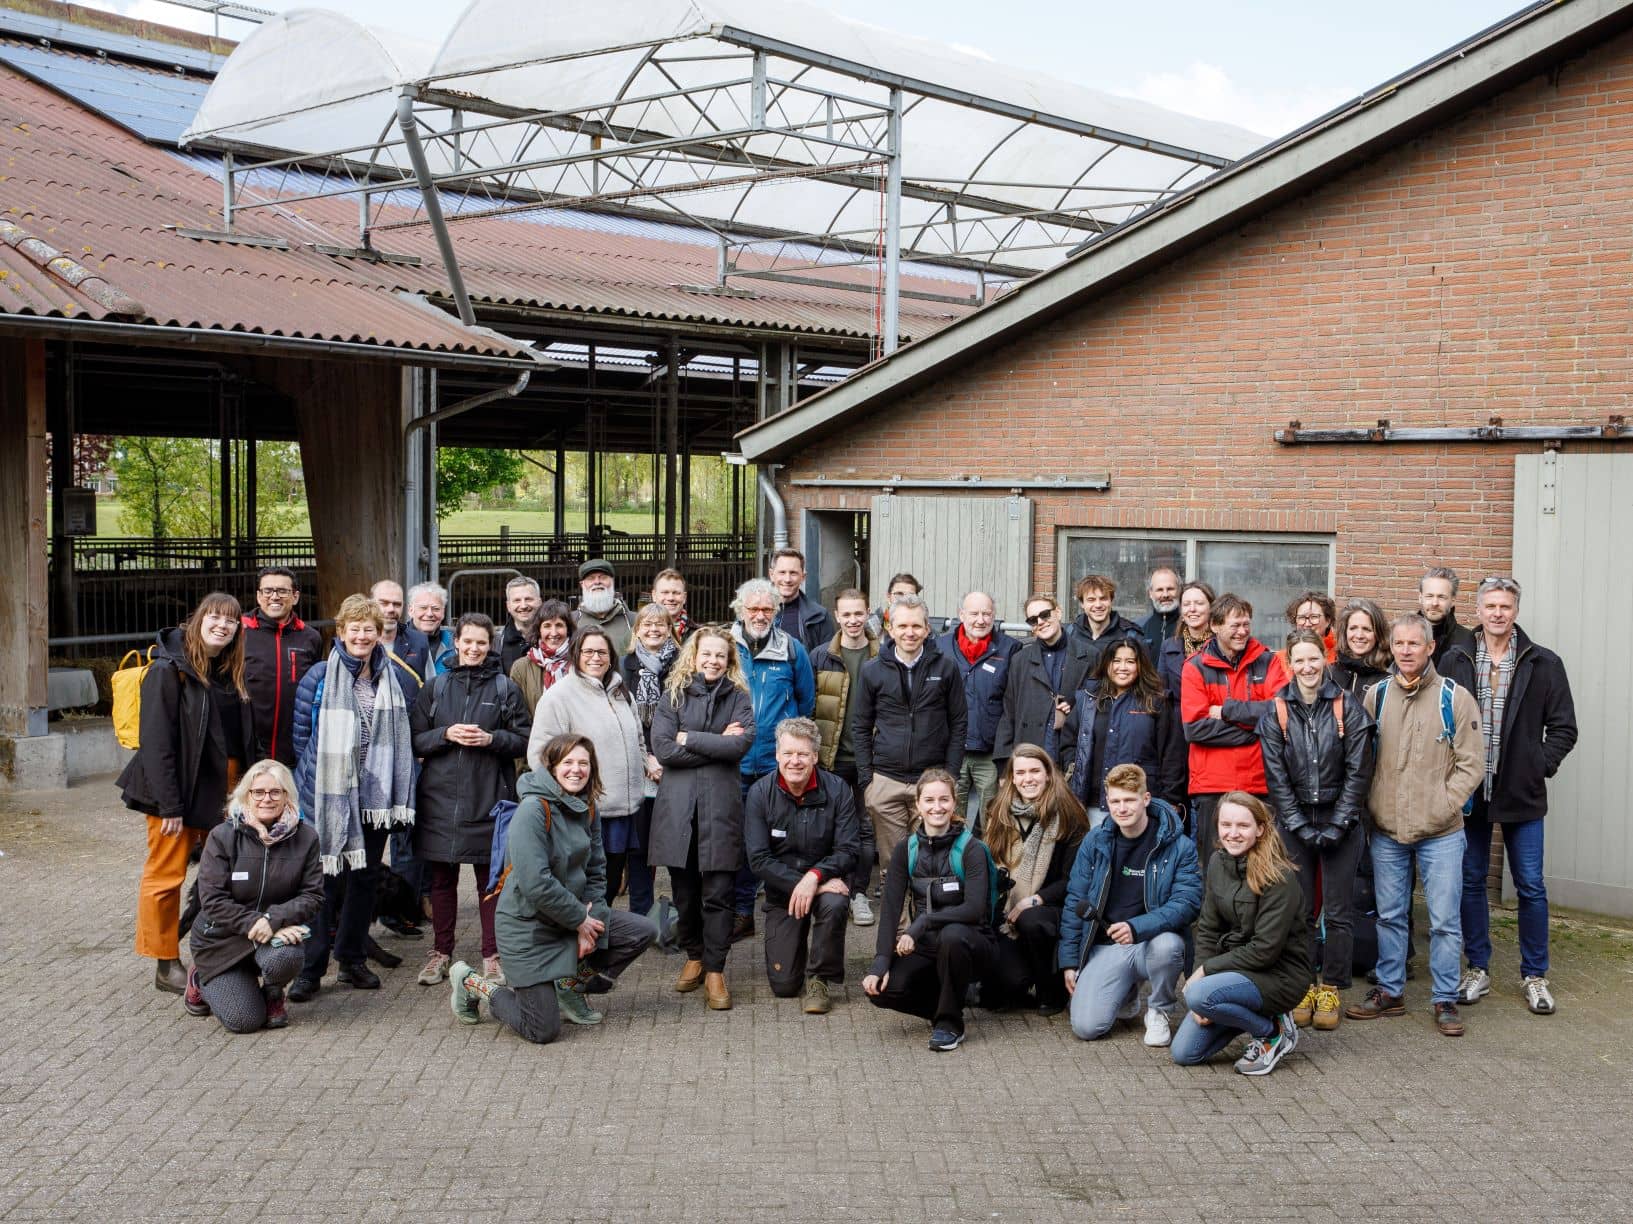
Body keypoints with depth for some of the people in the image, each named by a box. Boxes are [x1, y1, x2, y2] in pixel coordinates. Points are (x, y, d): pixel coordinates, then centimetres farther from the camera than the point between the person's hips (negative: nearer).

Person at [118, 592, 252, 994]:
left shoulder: (231, 673, 10)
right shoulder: (169, 670, -11)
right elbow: (157, 742, -15)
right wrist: (169, 805, -18)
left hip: (224, 790, 6)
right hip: (181, 790, -6)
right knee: (166, 875, 0)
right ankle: (167, 965, 10)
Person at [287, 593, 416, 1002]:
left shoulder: (393, 678, 8)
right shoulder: (319, 678, -4)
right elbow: (300, 734, -1)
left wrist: (399, 794, 8)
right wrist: (307, 785, -3)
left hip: (375, 797, 4)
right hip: (329, 796, -4)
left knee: (365, 877, 12)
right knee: (324, 880, -3)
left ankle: (352, 960, 23)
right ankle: (310, 968, 5)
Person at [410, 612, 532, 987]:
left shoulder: (505, 688, 4)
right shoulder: (435, 686, 7)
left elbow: (525, 739, 3)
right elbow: (415, 740, 5)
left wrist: (492, 738, -13)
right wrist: (446, 734, -12)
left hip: (489, 797, -1)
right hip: (440, 795, 1)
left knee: (490, 878, 4)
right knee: (442, 878, 9)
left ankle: (492, 955, 13)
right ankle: (441, 952, 20)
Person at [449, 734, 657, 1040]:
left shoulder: (586, 810, 4)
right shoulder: (533, 810, -21)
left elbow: (596, 871, 7)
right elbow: (535, 883, -27)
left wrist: (592, 922, -8)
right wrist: (580, 919, -17)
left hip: (574, 917, 8)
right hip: (526, 924, -8)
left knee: (643, 932, -1)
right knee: (543, 1031, -7)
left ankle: (572, 986, 15)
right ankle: (471, 983, 16)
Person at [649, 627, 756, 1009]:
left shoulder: (738, 697, 8)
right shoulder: (673, 696, 8)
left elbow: (742, 743, -8)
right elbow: (663, 748, -6)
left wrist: (689, 739, -6)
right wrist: (717, 744, -7)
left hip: (720, 803, -1)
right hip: (677, 803, 1)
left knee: (718, 892, -3)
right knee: (684, 890, 7)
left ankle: (715, 971, 4)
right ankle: (694, 956, 26)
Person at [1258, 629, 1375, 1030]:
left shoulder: (1347, 708, -3)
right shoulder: (1276, 713, 0)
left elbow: (1358, 771, -5)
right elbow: (1276, 776, -1)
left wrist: (1337, 825, -10)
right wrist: (1301, 827, -8)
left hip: (1341, 820, -1)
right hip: (1294, 821, 1)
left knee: (1338, 910, 2)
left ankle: (1331, 989, 12)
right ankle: (1303, 987, 14)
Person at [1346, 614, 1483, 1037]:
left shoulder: (1455, 698, -4)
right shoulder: (1376, 696, 4)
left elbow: (1471, 764, -4)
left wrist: (1442, 808, -10)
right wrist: (1373, 806, -1)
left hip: (1440, 832, -3)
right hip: (1387, 831, 3)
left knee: (1444, 920, 2)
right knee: (1389, 916, 12)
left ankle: (1445, 999, 14)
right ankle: (1389, 992, 24)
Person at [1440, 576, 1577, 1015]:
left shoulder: (1544, 663, -1)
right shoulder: (1454, 660, 0)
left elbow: (1563, 727, 2)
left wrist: (1541, 766, -8)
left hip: (1522, 793, -1)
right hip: (1468, 792, 1)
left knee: (1531, 886, 4)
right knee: (1471, 882, 9)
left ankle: (1534, 976, 18)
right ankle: (1478, 970, 22)